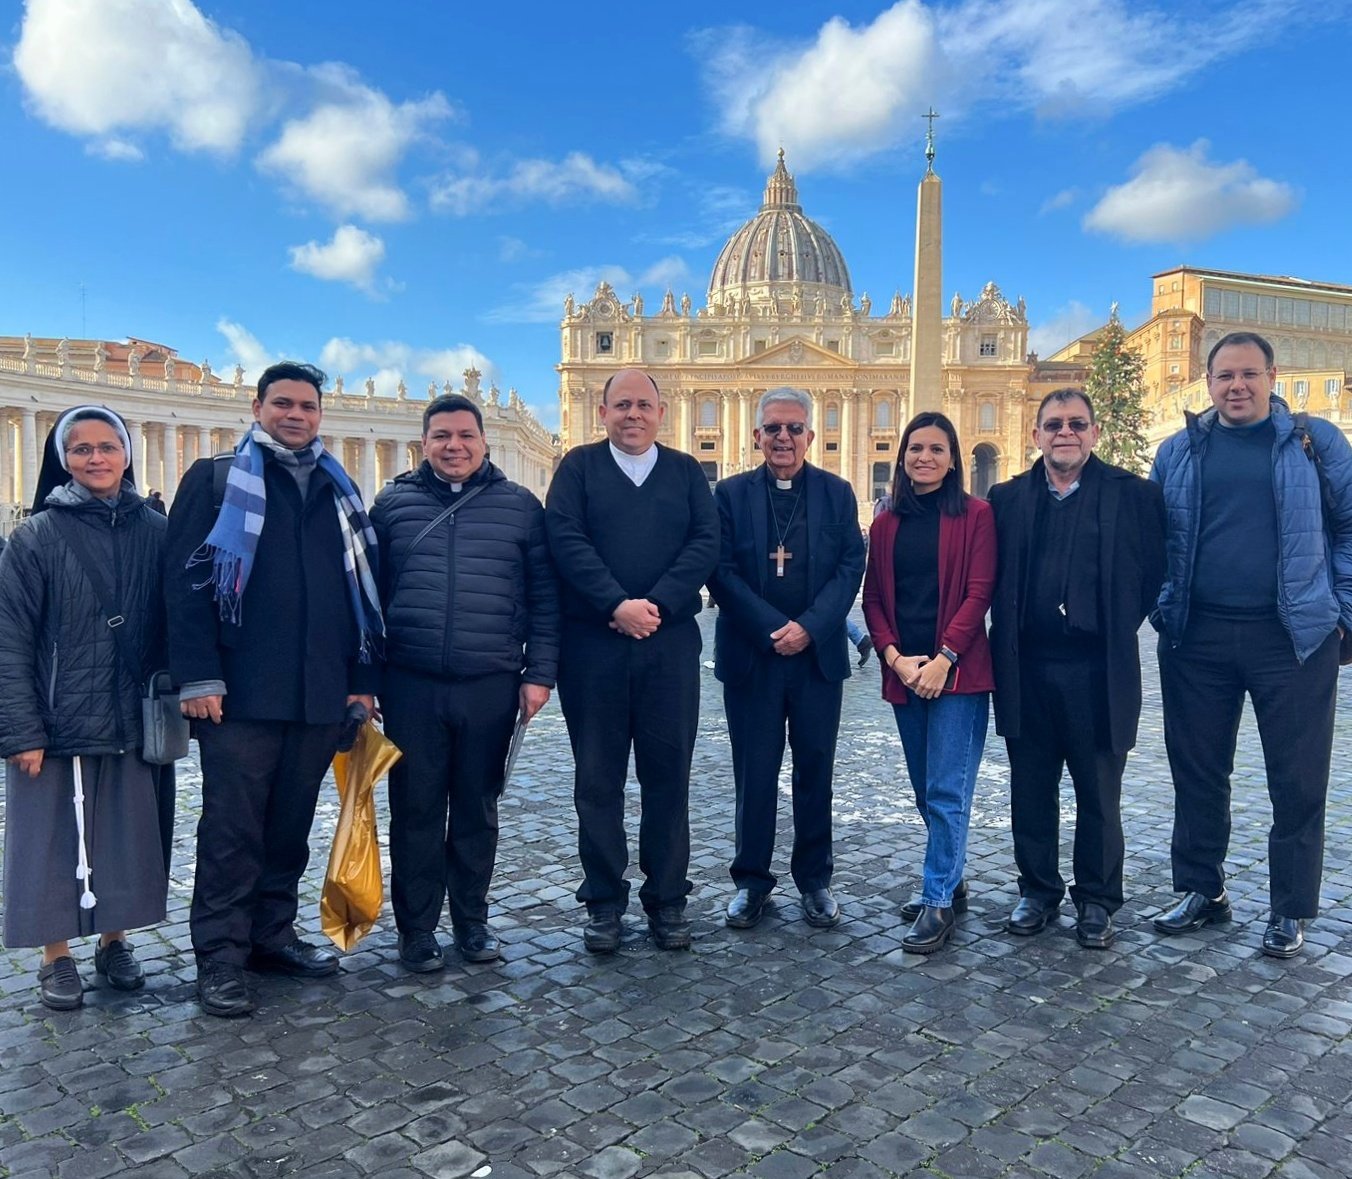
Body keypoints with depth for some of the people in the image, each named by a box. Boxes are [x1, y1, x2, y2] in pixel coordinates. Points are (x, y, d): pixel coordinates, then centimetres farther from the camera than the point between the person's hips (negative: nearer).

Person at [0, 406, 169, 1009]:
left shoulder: (154, 532, 3)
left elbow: (170, 626, 6)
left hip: (132, 721, 2)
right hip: (57, 721, -2)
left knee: (127, 838, 11)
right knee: (54, 841, 6)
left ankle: (114, 942, 28)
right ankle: (57, 957, 22)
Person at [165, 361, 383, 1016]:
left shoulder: (339, 491, 17)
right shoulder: (215, 480, 4)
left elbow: (362, 589, 16)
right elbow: (186, 579, -4)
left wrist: (362, 679, 9)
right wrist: (198, 675, -12)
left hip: (321, 693, 4)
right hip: (241, 691, -4)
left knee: (290, 826, 13)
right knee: (233, 829, 1)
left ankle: (272, 935, 26)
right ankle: (220, 957, 11)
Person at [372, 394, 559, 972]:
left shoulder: (519, 506, 5)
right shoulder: (393, 503, 7)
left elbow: (544, 596, 5)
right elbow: (369, 594, 9)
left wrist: (538, 673, -2)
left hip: (491, 687, 0)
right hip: (411, 686, 0)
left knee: (478, 810, 11)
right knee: (415, 811, 7)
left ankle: (472, 920, 27)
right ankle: (416, 929, 21)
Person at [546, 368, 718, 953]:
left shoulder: (686, 471, 12)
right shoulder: (578, 466, 7)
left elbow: (706, 543, -1)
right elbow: (565, 539, -6)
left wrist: (656, 604, -14)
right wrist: (617, 605, -17)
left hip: (670, 644, 1)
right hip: (592, 645, -1)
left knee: (668, 774, 6)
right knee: (598, 777, 6)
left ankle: (667, 899, 18)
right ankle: (604, 902, 17)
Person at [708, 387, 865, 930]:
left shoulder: (836, 492, 6)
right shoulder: (731, 493, 4)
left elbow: (851, 567, -1)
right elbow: (722, 571, -4)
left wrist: (809, 627, -14)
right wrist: (771, 629, -13)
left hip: (818, 653, 1)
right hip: (750, 654, -1)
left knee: (815, 769, 9)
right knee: (754, 773, 6)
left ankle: (814, 879, 23)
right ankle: (751, 880, 19)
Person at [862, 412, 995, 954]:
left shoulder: (975, 515, -1)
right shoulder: (886, 524, 11)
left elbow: (978, 593, -7)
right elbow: (873, 600, 9)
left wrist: (944, 658, -15)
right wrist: (895, 656, -6)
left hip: (958, 671, -5)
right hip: (904, 673, 5)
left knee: (946, 791, -5)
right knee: (926, 789, 14)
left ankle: (939, 901, 3)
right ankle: (949, 881, 28)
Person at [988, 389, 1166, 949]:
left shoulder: (1133, 495, 0)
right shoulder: (1007, 499, 7)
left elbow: (1155, 569, 0)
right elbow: (991, 577, 9)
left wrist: (1120, 626, 0)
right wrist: (1012, 630, 1)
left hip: (1098, 670, -2)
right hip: (1026, 669, 2)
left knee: (1099, 795, 9)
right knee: (1030, 791, 11)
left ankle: (1096, 901, 24)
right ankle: (1037, 891, 26)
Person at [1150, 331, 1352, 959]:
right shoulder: (1178, 452, 8)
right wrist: (1163, 607, 2)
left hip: (1294, 636, -2)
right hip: (1196, 639, 2)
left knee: (1297, 780, 5)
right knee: (1197, 771, 10)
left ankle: (1291, 911, 20)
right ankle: (1202, 891, 26)